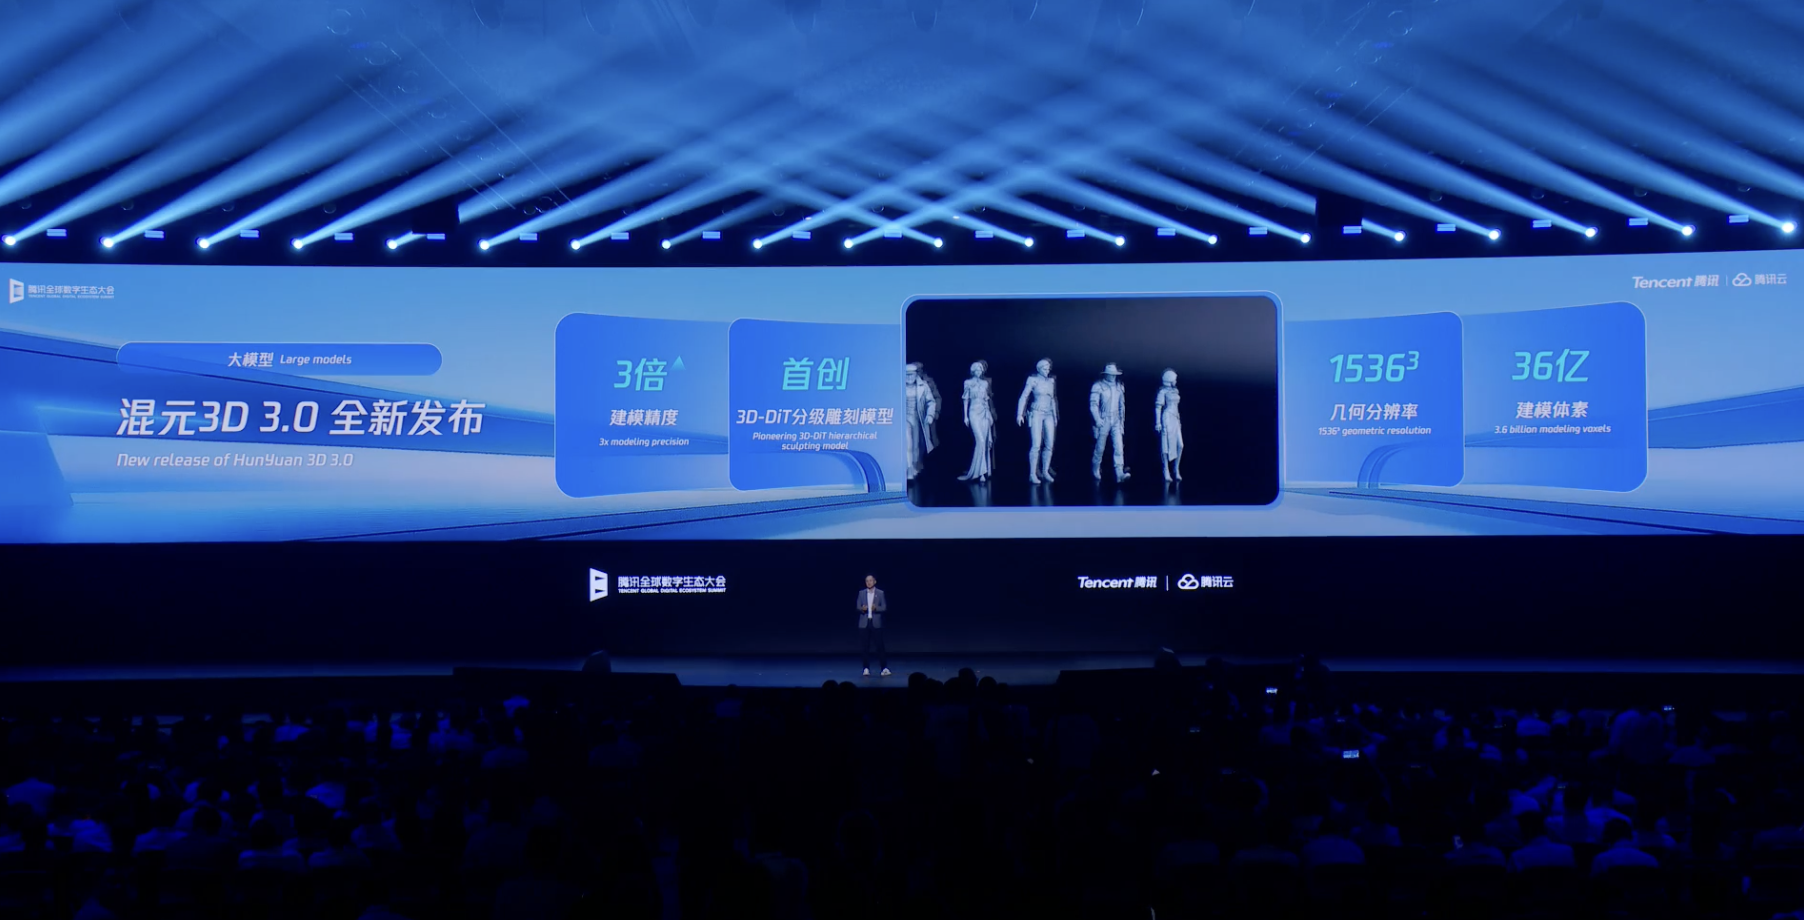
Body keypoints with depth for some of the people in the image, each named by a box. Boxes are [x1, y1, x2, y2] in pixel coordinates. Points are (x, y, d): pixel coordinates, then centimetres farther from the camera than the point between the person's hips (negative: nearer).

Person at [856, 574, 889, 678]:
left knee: (880, 645, -3)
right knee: (866, 646, 1)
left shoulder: (880, 593, 2)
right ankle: (866, 669, 7)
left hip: (876, 623, -1)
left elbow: (884, 607, 0)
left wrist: (876, 608, -19)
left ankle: (884, 668, 0)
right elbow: (858, 607, 6)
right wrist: (862, 609, -16)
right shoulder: (861, 593, 7)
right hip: (864, 623, 2)